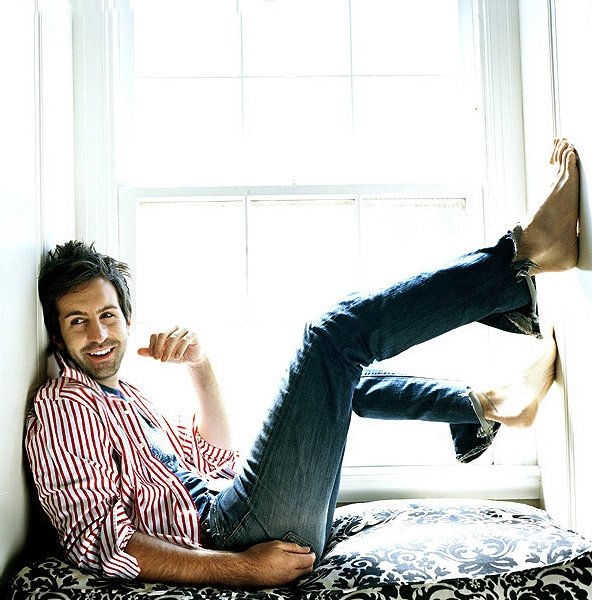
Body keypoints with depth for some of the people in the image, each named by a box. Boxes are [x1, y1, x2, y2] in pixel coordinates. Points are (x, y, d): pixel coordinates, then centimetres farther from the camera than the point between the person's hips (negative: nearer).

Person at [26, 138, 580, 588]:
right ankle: (527, 254, -9)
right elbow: (101, 545, -15)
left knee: (342, 377, 25)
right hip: (232, 538, -9)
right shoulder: (61, 407, -5)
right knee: (336, 334, -16)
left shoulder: (122, 393, 22)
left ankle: (486, 407, 21)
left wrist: (201, 367, 9)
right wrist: (240, 568, -23)